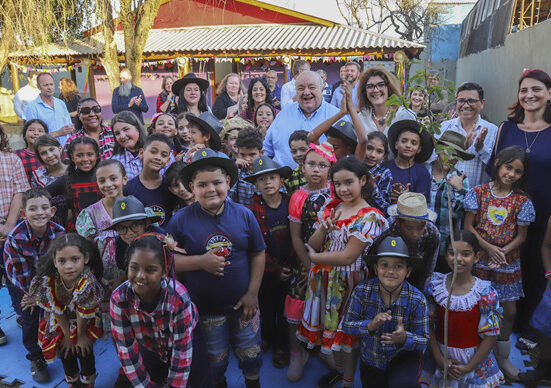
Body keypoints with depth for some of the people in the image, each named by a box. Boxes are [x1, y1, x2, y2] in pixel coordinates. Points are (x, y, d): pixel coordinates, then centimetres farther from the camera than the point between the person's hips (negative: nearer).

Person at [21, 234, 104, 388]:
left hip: (86, 323, -2)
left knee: (85, 352, 7)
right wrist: (68, 335, -5)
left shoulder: (88, 283, -39)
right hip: (61, 322, 2)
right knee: (65, 353, 14)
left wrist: (81, 336, -8)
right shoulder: (47, 281, -31)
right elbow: (57, 311, -16)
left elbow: (83, 315, -23)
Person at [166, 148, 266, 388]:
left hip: (243, 303, 1)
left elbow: (258, 254, -1)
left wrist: (252, 292, -5)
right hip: (206, 307, -1)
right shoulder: (181, 221, -13)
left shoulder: (244, 215, -8)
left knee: (251, 355, 19)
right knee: (216, 360, 20)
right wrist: (201, 262, -23)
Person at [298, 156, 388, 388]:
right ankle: (338, 368, 46)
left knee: (346, 329, 10)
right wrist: (323, 229, -21)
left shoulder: (369, 217, -17)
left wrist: (315, 258, -12)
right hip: (325, 278, 6)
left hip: (348, 280, -5)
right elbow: (312, 246, -2)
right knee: (331, 325, 20)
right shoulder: (331, 208, 1)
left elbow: (348, 257, -22)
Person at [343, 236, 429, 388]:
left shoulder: (417, 300, -20)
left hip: (403, 357, -2)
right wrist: (370, 325, -32)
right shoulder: (362, 291, -19)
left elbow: (423, 340, -14)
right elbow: (347, 325, -13)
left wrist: (404, 338, -35)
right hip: (370, 360, 2)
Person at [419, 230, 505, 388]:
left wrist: (468, 367, -11)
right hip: (440, 353, 2)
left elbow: (490, 337, -11)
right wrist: (439, 359, -9)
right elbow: (428, 324, -4)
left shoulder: (485, 293, -16)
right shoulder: (433, 284, -9)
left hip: (473, 359, -2)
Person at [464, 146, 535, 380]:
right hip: (479, 260, -1)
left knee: (509, 310, 8)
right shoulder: (479, 192, -7)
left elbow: (521, 235, -1)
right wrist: (489, 248, -16)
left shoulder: (522, 201, -4)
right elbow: (468, 226, -7)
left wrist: (503, 251, -17)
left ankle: (502, 357, 29)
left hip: (508, 262, 2)